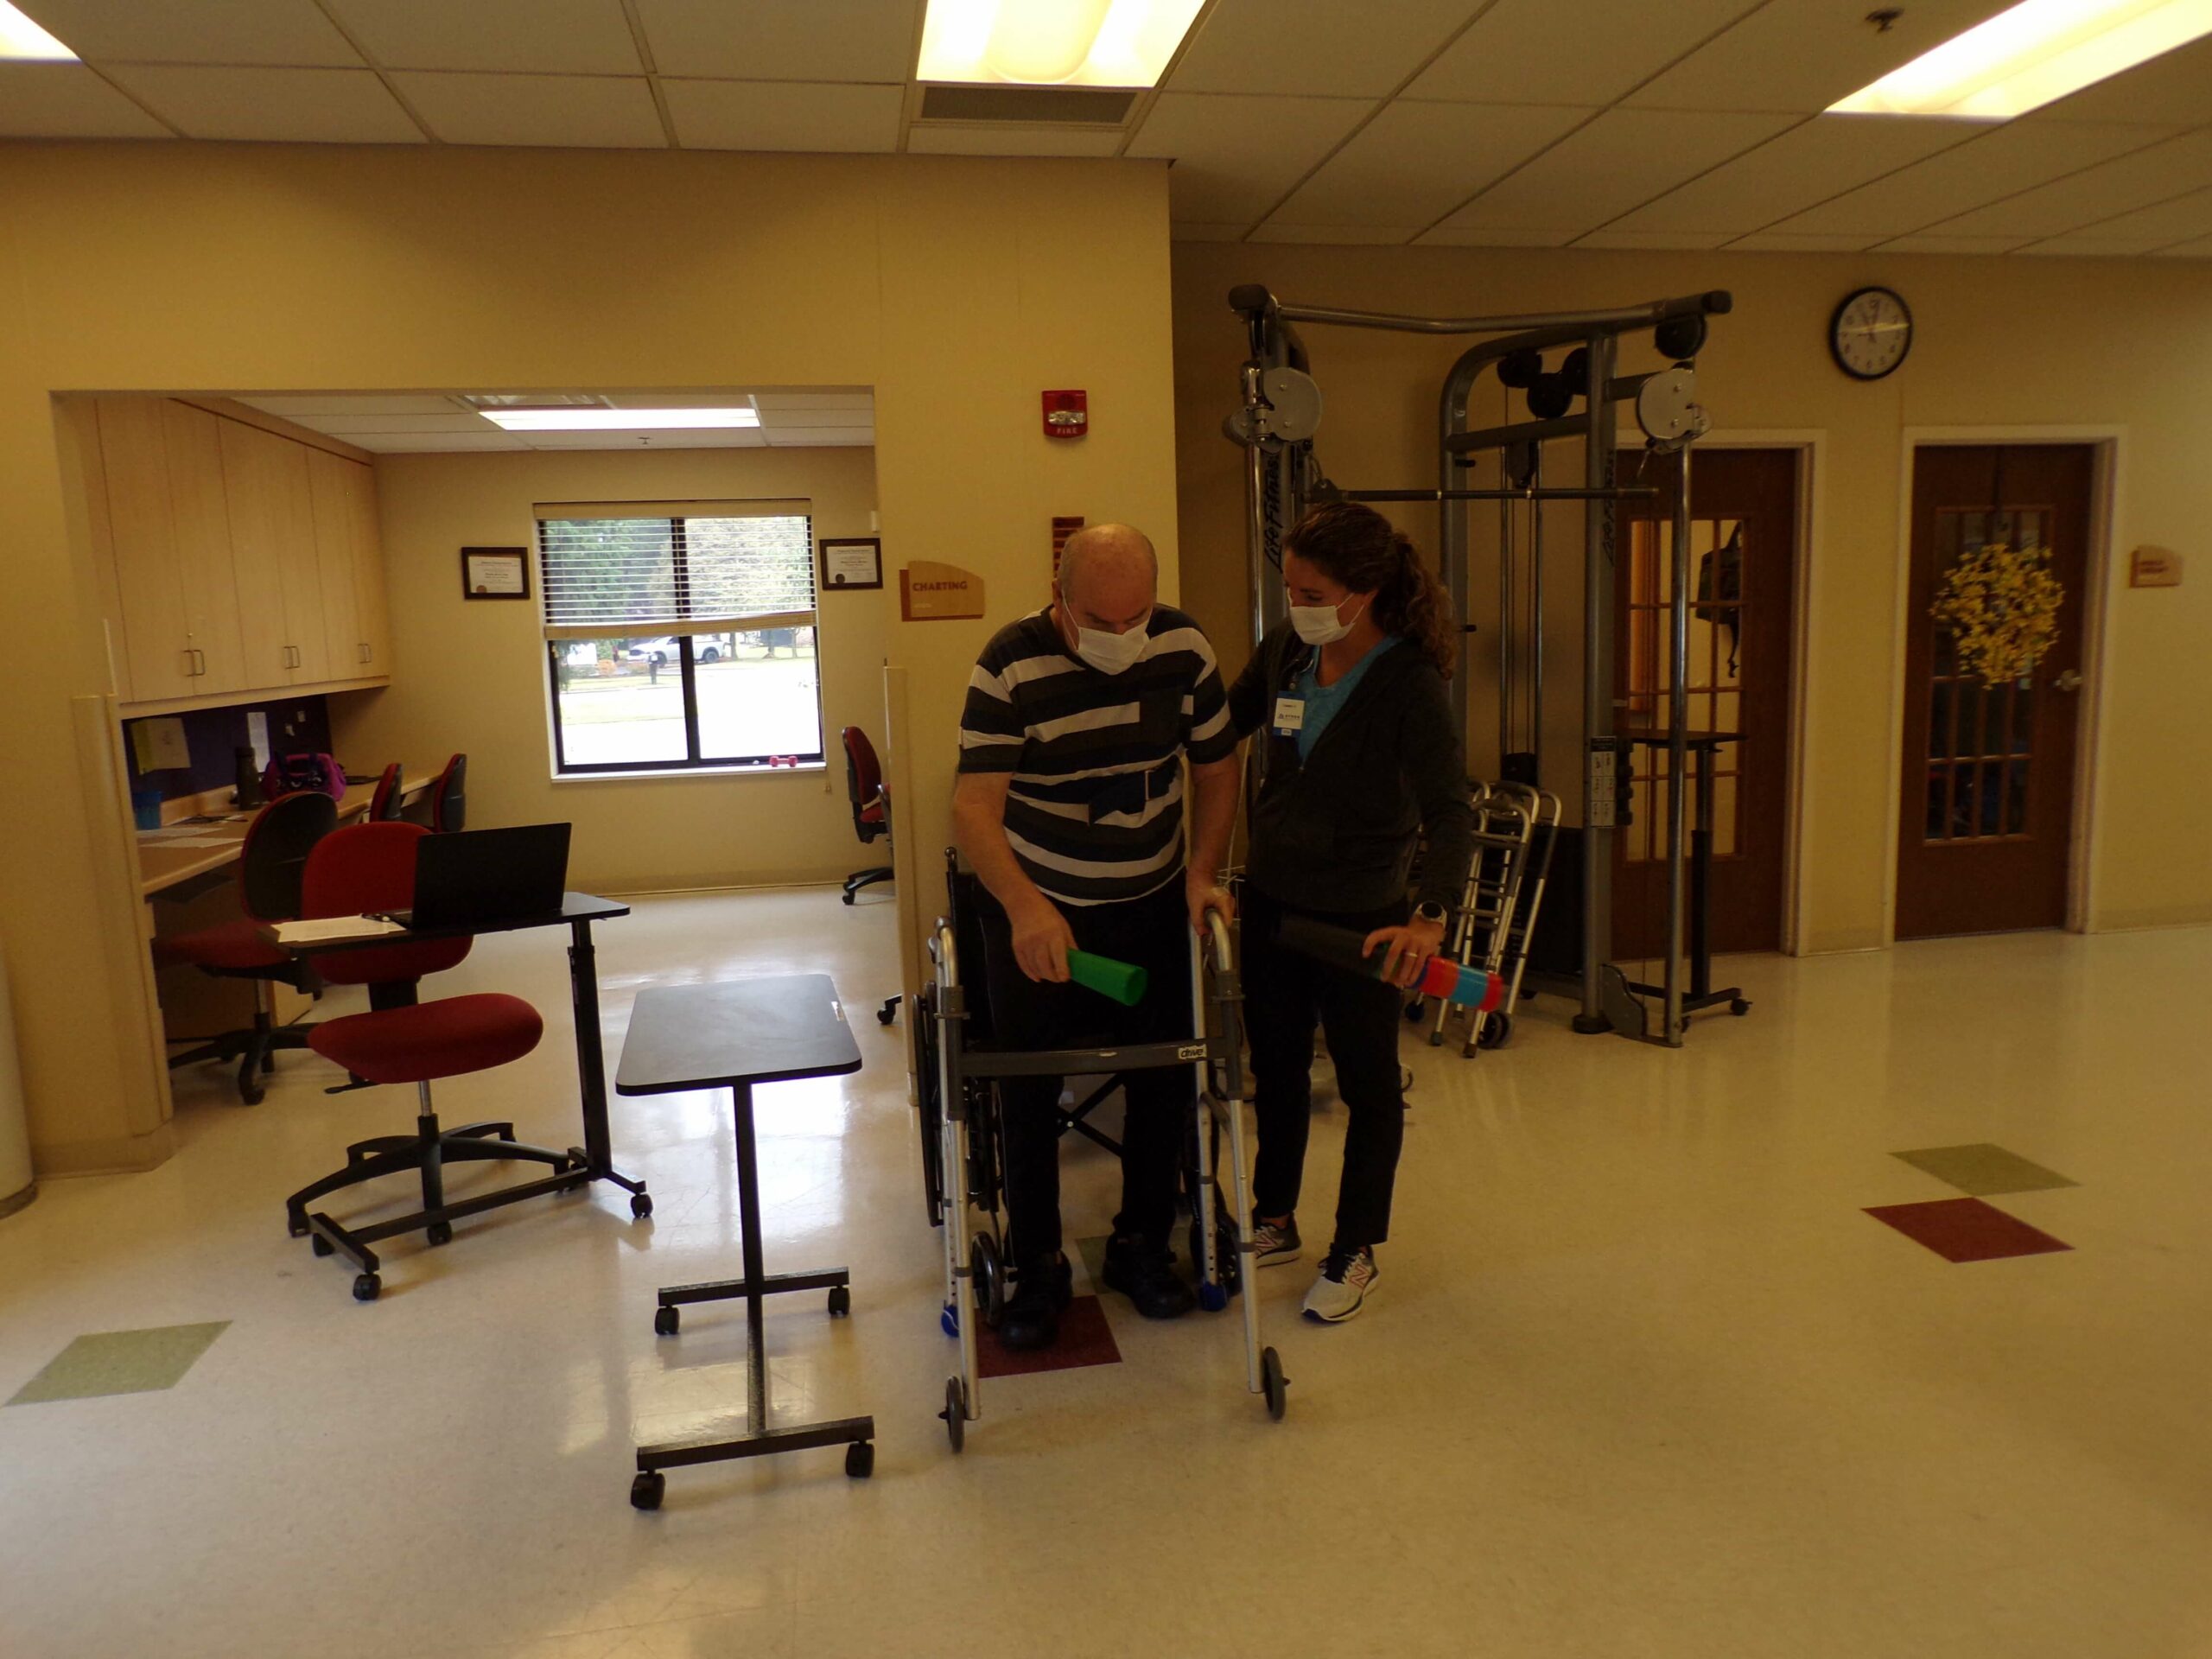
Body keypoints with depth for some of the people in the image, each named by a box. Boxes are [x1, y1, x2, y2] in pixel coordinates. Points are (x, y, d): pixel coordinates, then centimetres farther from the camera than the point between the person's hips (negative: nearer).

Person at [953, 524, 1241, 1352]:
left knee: (1165, 1079, 10)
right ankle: (1036, 1266, 21)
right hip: (1036, 915, -3)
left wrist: (1202, 873, -10)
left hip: (1153, 909, 3)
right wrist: (1025, 908, -44)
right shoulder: (1011, 664, -20)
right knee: (1028, 1093, 3)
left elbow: (1216, 768, 3)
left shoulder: (1185, 648, -9)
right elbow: (974, 804, -28)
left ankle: (1143, 1244, 30)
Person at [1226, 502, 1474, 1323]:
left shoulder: (1409, 684, -21)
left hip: (1360, 917, -6)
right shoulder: (1284, 649, -4)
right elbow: (1223, 725, 13)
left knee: (1368, 1086, 12)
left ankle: (1355, 1252, 30)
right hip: (1271, 899, 6)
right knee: (1275, 1067, 20)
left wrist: (1431, 916, -42)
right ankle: (1274, 1222, 40)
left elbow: (1449, 811, -27)